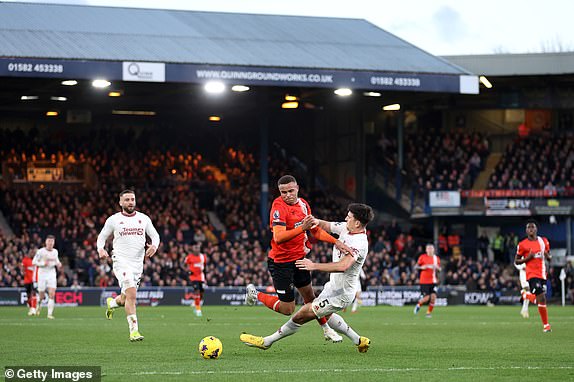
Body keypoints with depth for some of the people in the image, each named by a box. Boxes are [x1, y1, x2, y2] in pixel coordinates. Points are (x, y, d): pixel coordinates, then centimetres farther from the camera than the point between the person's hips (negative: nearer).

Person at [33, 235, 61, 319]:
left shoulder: (55, 251, 4)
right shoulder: (41, 251, -9)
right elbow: (34, 262, -6)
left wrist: (58, 263, 2)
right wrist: (43, 264, -20)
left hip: (52, 274, 3)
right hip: (42, 274, -2)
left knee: (52, 294, -12)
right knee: (42, 296, 4)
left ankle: (50, 313, -11)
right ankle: (39, 305, 39)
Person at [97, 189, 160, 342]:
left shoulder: (144, 219, 9)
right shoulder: (113, 220, 2)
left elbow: (155, 235, 15)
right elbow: (102, 236, 10)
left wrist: (154, 246, -7)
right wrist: (101, 249, -10)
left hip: (138, 263, 4)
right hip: (121, 261, -4)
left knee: (126, 299, 13)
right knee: (131, 294, -21)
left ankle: (112, 303, 49)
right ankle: (134, 331, -21)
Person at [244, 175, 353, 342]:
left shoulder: (303, 204, 3)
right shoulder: (279, 207, -22)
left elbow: (316, 231, 15)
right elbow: (278, 237, -35)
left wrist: (336, 242, 2)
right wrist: (302, 228, -45)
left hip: (299, 258, 7)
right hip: (281, 262, -7)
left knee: (309, 296, 19)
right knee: (287, 309, -1)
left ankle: (326, 329, 35)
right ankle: (255, 294, 20)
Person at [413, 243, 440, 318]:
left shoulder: (437, 258, 8)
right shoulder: (422, 257, -2)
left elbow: (439, 269, 16)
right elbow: (416, 267, 2)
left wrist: (437, 267, -7)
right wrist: (422, 267, -18)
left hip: (433, 281, 3)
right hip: (424, 281, -3)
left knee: (433, 297, -9)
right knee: (426, 298, -9)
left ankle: (429, 312, 7)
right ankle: (418, 305, 22)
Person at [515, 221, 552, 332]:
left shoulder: (544, 241, 9)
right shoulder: (522, 244, -3)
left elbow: (549, 257, 18)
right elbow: (516, 261, 2)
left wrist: (547, 256, -6)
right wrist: (528, 257, -14)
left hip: (542, 274, 5)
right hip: (532, 274, -5)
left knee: (540, 299, 7)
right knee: (542, 298, -15)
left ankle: (526, 295, 39)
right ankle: (546, 325, -5)